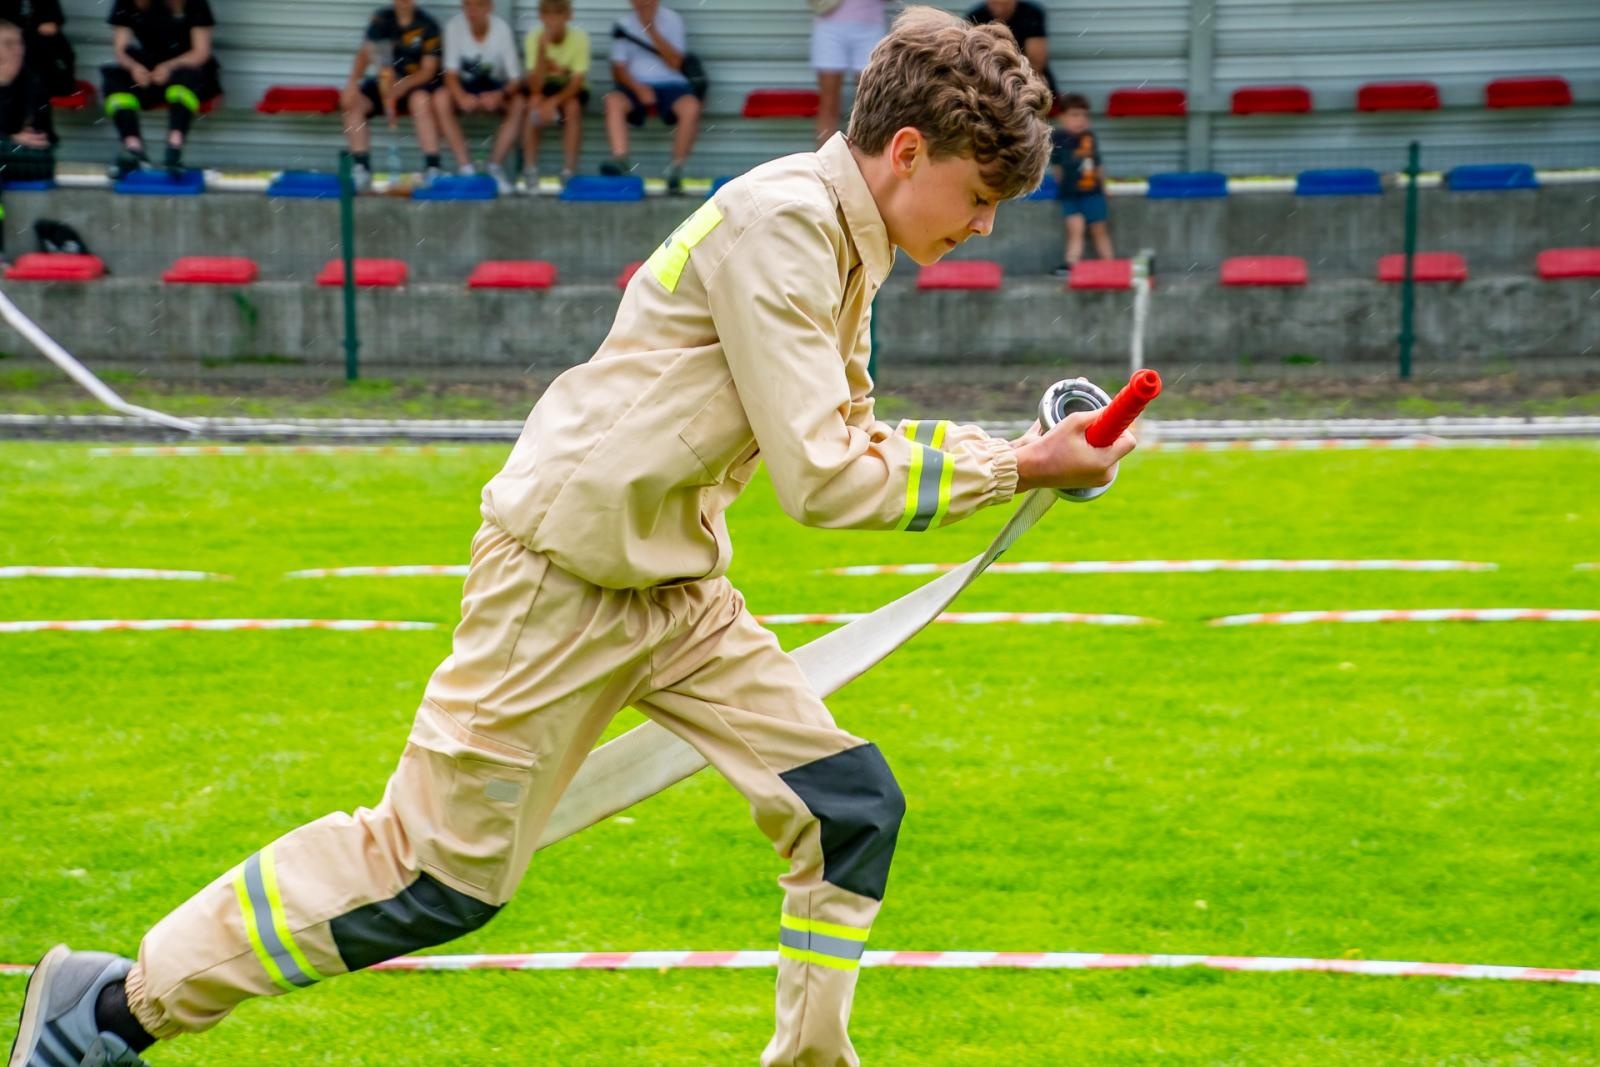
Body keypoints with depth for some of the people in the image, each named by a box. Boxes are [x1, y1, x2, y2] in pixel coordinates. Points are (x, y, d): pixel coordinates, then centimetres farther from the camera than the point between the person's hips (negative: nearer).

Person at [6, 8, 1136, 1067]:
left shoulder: (843, 237, 8)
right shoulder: (780, 221, -21)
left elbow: (849, 439, 12)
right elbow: (820, 478, -24)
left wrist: (1017, 449, -1)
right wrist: (1013, 469, -18)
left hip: (680, 589, 9)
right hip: (566, 574, -9)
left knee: (855, 805, 0)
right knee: (437, 875, -4)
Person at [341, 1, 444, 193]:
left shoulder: (427, 25, -7)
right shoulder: (381, 18, 3)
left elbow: (428, 70, -12)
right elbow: (365, 52, -4)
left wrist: (404, 84, -29)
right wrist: (352, 82, -20)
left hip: (418, 83, -4)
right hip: (385, 83, 4)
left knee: (420, 100, -36)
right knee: (353, 101, -20)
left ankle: (432, 168, -36)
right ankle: (361, 167, -20)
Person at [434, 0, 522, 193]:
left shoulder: (502, 29, -21)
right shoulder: (455, 27, -19)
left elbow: (515, 79, -19)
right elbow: (451, 74, -16)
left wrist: (501, 95, -41)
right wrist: (461, 97, -38)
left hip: (495, 88, -1)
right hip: (465, 88, 1)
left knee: (519, 103, -31)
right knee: (440, 99, -30)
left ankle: (496, 166, -24)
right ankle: (465, 167, -29)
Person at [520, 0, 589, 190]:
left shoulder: (579, 37, -22)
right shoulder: (534, 37, -21)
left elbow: (577, 81, -24)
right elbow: (535, 87, -27)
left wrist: (554, 101, -39)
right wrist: (542, 50, -39)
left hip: (570, 88, 0)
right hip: (544, 86, 0)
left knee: (573, 105, -33)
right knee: (535, 102, -32)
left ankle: (569, 171, -25)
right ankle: (530, 170, -24)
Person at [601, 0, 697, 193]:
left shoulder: (672, 19, 5)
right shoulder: (624, 24, 9)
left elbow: (675, 62, -6)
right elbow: (618, 69, 3)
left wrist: (651, 29, -12)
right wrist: (638, 88, -16)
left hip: (670, 84, -1)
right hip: (636, 85, 1)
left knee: (691, 107, -31)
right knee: (613, 100, -31)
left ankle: (676, 168, -23)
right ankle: (620, 158, -40)